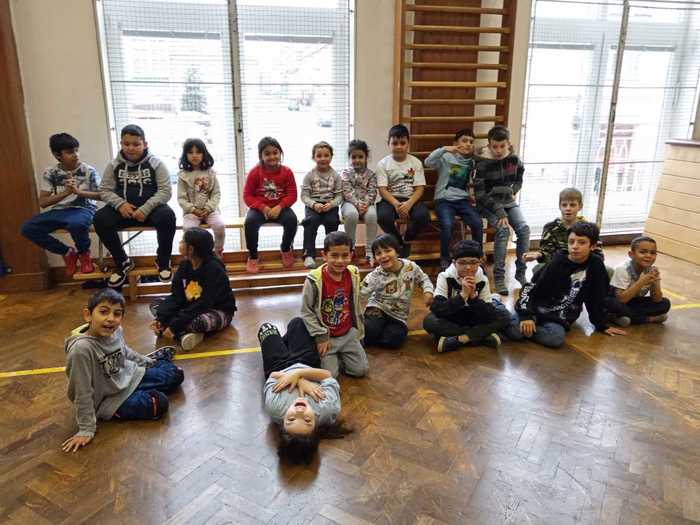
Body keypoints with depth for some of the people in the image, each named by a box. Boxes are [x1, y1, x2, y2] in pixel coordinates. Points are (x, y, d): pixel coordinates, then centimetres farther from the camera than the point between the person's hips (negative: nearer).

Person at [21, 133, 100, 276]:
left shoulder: (89, 171, -3)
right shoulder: (50, 173, 2)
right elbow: (42, 202, -1)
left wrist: (78, 191, -18)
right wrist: (65, 192, -16)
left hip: (83, 209, -4)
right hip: (58, 211, 4)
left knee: (76, 224, -40)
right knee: (28, 228, -17)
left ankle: (84, 252, -5)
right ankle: (68, 252, 1)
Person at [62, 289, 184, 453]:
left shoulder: (116, 330, -14)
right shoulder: (81, 349, -34)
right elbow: (82, 393, -27)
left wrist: (147, 362, 23)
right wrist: (86, 430, -22)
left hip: (130, 377, 6)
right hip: (110, 400, -6)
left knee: (176, 374, 7)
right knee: (159, 404, -17)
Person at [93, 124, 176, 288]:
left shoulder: (156, 163, -4)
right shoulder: (114, 165, 4)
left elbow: (165, 191, -10)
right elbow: (105, 190, 5)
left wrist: (146, 209, -23)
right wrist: (120, 204, -17)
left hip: (151, 208, -2)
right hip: (124, 208, 3)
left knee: (167, 216, -34)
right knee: (100, 219, -24)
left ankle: (163, 260, -9)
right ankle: (122, 262, -4)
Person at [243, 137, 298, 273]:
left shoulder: (286, 172, -2)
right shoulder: (255, 172, -5)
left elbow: (292, 195, -3)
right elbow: (247, 196, -5)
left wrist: (279, 207, -21)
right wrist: (263, 208, -20)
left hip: (279, 208, 1)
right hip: (260, 208, -1)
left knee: (292, 219, -29)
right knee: (250, 221, -32)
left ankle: (285, 249, 2)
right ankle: (252, 256, -9)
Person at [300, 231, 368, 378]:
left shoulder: (353, 276, -6)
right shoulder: (314, 280, -21)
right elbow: (306, 312, -13)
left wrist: (358, 331, 12)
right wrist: (321, 337, -14)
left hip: (348, 333, 4)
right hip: (325, 336, -4)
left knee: (361, 370, -1)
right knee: (330, 374, -13)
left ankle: (339, 356, 26)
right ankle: (331, 358, 19)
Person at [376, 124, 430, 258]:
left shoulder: (416, 163, 4)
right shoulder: (383, 164, 1)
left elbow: (420, 188, -2)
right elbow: (382, 190, -6)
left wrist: (408, 204, -22)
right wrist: (396, 204, -24)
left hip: (411, 199, 1)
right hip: (391, 199, -1)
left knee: (423, 216, -31)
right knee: (383, 217, -35)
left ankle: (407, 241, 4)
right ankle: (398, 242, -2)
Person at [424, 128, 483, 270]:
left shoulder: (473, 162, 14)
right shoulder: (446, 157, -2)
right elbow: (428, 162, -19)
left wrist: (473, 193, 3)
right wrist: (443, 149, -28)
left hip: (463, 200, 4)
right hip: (444, 199, -4)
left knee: (478, 223, -22)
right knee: (447, 225, -32)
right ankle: (445, 260, -11)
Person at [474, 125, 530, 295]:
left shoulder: (513, 159, 0)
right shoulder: (483, 163, -13)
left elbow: (519, 179, 22)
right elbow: (480, 193, -17)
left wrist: (514, 191, 2)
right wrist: (499, 211, -23)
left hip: (508, 201, 4)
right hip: (489, 204, -4)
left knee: (524, 229, -19)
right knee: (503, 230, -28)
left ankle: (521, 273, -5)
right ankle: (499, 277, -21)